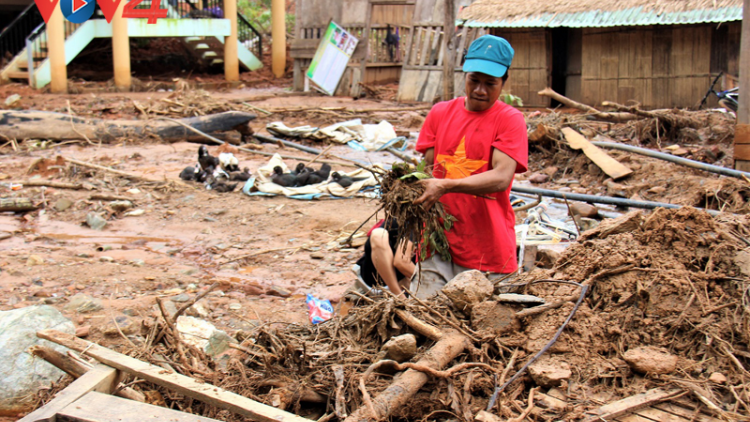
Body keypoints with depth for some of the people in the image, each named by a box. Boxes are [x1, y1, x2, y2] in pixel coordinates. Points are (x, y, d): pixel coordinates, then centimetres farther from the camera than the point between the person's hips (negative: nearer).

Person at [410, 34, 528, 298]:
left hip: (487, 249, -3)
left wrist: (446, 186, -28)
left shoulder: (510, 119, -3)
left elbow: (501, 177, -16)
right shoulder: (440, 113, 11)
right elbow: (428, 167, 10)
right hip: (439, 240, 3)